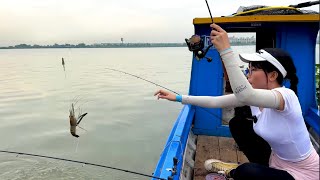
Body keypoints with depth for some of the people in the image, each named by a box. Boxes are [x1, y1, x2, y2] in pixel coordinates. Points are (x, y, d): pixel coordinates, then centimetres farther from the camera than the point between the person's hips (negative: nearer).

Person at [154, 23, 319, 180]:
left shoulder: (286, 95, -30)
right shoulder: (254, 95, -7)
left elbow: (244, 95, -51)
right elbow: (214, 102, -10)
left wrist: (226, 50, -52)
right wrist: (179, 98, -12)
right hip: (276, 160, 7)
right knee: (236, 124, -2)